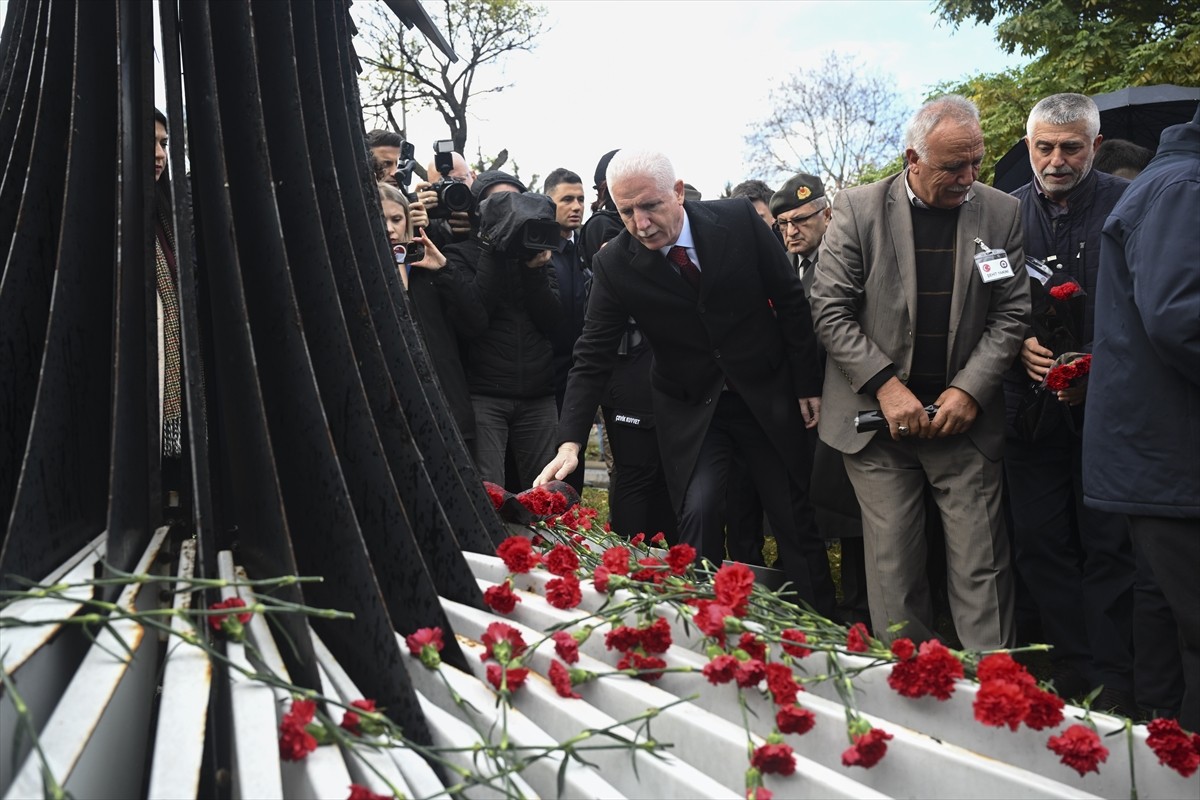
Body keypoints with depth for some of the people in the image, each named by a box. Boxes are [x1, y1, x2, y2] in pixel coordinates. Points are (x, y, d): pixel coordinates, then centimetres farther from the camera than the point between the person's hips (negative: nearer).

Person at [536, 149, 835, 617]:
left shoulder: (738, 219, -13)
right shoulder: (614, 264, -14)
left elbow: (790, 302, -4)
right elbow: (593, 357, -13)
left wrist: (808, 385, -1)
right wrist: (570, 443, -23)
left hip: (767, 394, 1)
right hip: (690, 408, 0)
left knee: (796, 517, 8)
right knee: (698, 513, -15)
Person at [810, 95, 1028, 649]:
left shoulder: (1001, 213, 3)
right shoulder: (858, 208, -3)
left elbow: (1011, 313, 4)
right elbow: (829, 309, -5)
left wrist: (970, 390, -9)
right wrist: (885, 384, -12)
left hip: (965, 418, 1)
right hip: (879, 417, -1)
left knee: (982, 570, 3)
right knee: (893, 570, 5)